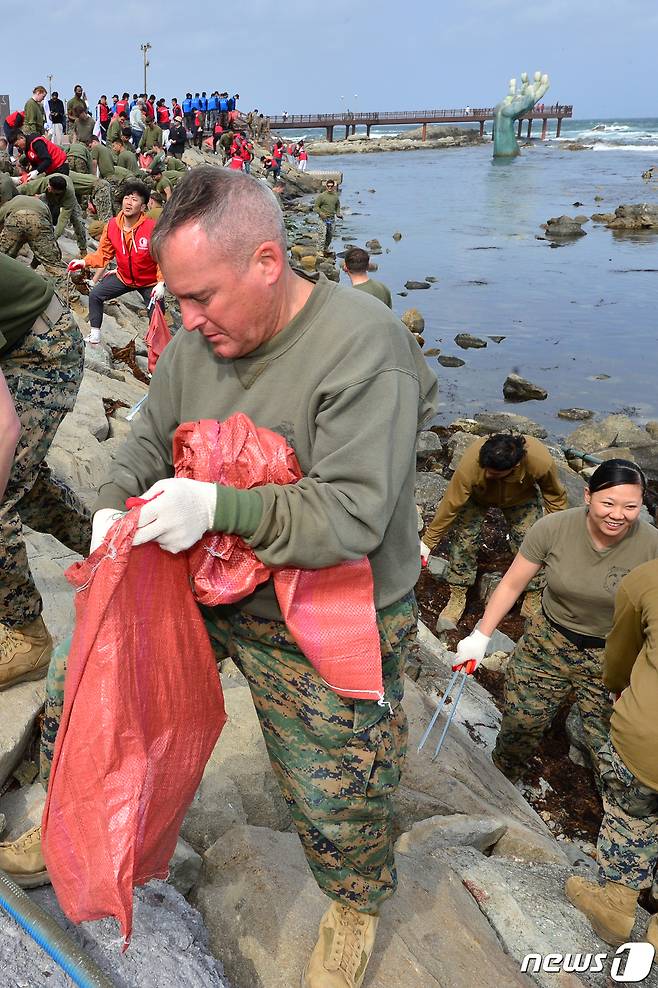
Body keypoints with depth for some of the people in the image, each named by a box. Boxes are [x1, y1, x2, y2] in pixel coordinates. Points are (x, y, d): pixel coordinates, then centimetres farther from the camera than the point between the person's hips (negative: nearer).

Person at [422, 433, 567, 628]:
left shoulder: (541, 461, -39)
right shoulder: (470, 465, -42)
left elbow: (555, 496, -16)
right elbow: (451, 504, -30)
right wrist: (428, 542, -24)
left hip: (521, 497, 1)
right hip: (477, 495, -1)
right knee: (464, 539, -14)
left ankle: (533, 602, 13)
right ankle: (457, 599, 5)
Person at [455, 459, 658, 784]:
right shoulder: (552, 528, -18)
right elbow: (512, 584, -7)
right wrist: (481, 636, -8)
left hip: (611, 660, -1)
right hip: (549, 643, 1)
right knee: (519, 723, 12)